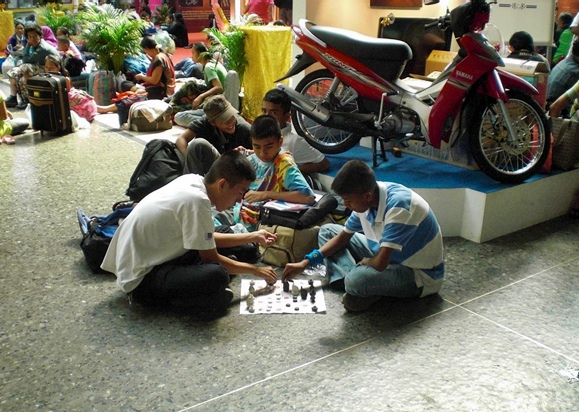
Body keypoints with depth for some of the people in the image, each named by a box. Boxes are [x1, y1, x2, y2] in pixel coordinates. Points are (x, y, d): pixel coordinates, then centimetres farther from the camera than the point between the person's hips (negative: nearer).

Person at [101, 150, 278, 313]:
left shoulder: (193, 181, 1)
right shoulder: (197, 201, -24)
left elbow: (208, 240, 13)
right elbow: (210, 259, -14)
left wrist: (253, 237, 12)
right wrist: (254, 269, -2)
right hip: (140, 279, -10)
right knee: (217, 276, -29)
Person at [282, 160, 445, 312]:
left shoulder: (398, 206, -33)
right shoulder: (365, 200, -8)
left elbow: (380, 263, -35)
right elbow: (343, 236, 7)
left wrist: (364, 262, -12)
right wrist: (306, 262, -1)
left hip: (419, 274, -8)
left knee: (357, 279, -39)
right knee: (328, 231, 7)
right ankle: (348, 279, -11)